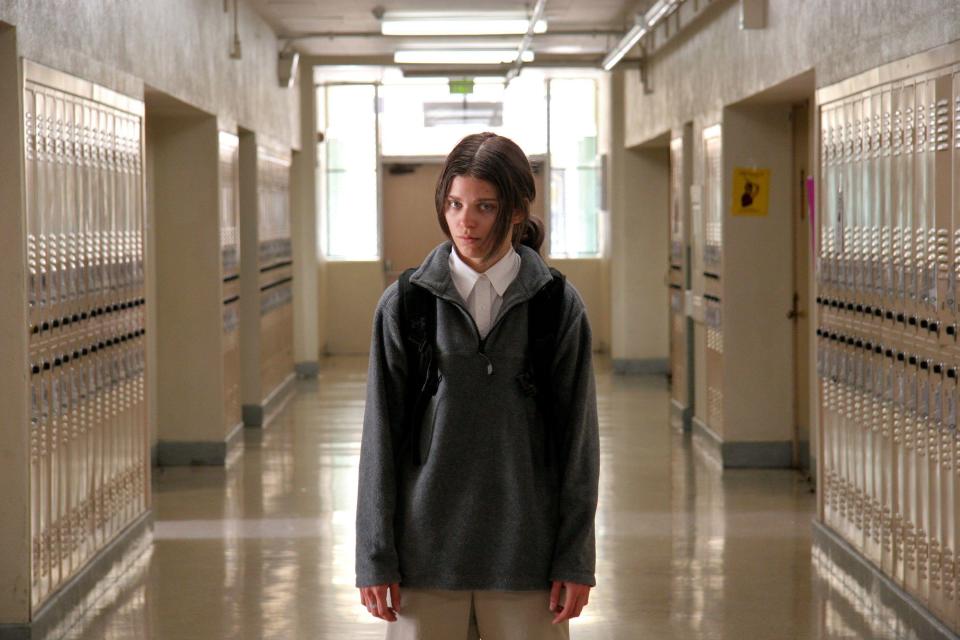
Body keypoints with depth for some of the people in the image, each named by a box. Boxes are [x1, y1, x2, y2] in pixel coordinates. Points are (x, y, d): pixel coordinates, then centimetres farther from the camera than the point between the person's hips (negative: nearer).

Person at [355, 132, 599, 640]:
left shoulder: (559, 306, 0)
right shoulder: (403, 305, 1)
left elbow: (579, 441, 2)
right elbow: (381, 439, 3)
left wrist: (575, 561, -1)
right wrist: (374, 559, 0)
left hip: (526, 557, 0)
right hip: (427, 557, 0)